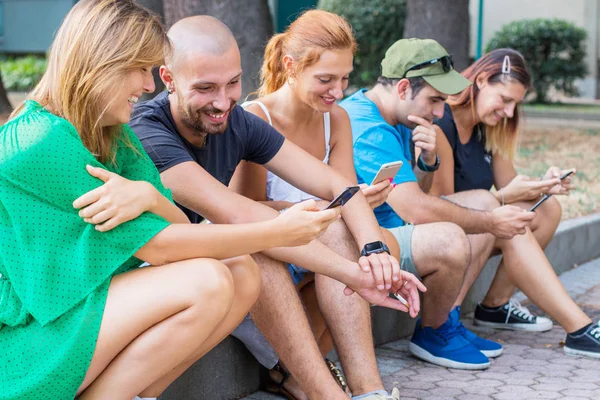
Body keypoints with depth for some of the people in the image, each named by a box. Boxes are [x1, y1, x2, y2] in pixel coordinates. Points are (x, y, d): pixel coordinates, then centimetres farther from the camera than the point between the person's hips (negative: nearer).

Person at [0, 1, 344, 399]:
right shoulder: (43, 143, -20)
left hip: (80, 313, 8)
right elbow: (158, 246, -20)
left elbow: (180, 228, -1)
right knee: (205, 282, -25)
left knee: (244, 276, -7)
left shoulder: (116, 138, 8)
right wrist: (278, 232, -15)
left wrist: (149, 196, -25)